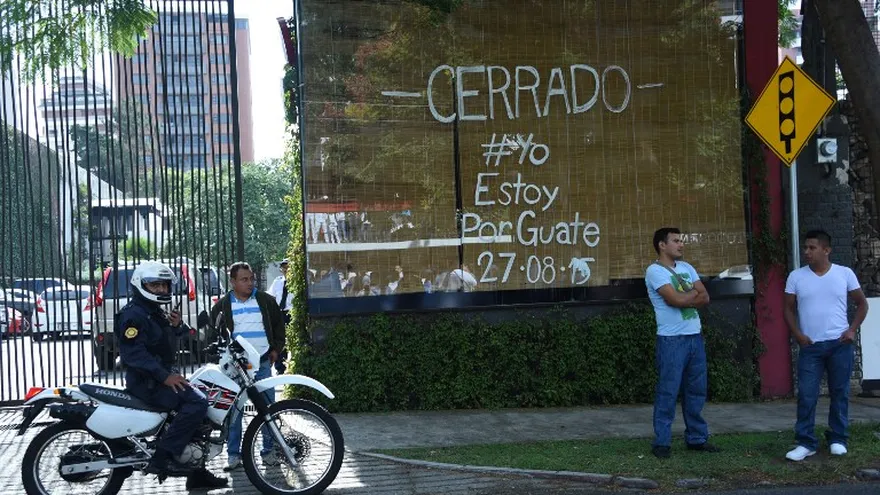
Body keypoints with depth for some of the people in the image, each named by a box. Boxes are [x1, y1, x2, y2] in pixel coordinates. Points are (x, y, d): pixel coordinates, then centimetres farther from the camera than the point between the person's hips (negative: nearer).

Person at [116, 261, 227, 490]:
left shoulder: (156, 313, 19)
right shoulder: (134, 314, -14)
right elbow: (132, 352, -26)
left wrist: (177, 326, 5)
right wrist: (164, 376, -31)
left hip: (163, 375, 11)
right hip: (146, 381, -11)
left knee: (198, 407, 13)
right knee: (196, 402, -25)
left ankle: (197, 474, 18)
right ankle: (162, 458, -26)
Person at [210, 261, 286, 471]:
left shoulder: (266, 301, 7)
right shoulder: (222, 306, 4)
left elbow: (279, 323, 19)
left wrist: (277, 348, 12)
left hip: (263, 363, 1)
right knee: (233, 410, 1)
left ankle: (268, 450, 14)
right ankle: (233, 453, 10)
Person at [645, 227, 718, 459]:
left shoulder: (686, 268, 14)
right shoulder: (655, 270, -8)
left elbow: (705, 298, 6)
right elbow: (675, 299, -20)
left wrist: (684, 297, -10)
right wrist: (693, 293, -1)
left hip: (695, 337, 7)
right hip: (671, 340, -7)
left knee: (696, 391, 11)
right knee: (668, 392, -4)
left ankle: (697, 438, 20)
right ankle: (662, 442, 1)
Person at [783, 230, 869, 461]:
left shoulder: (845, 273, 0)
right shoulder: (796, 277, 2)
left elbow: (862, 304, 9)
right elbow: (789, 309, 8)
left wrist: (852, 329, -4)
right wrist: (797, 334, -6)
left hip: (840, 344, 0)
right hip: (810, 346, 0)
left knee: (840, 393, 6)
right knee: (806, 395, -4)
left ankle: (838, 439, 17)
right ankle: (806, 442, 1)